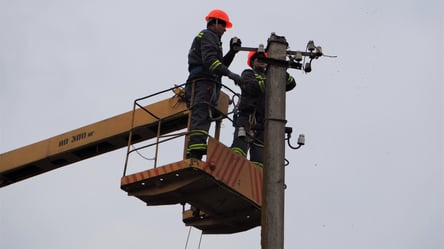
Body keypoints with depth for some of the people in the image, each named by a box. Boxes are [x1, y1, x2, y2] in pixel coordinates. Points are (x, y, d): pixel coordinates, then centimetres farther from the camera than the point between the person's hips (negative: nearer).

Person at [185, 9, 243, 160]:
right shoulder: (209, 36, 4)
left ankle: (191, 158, -7)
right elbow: (210, 60, -15)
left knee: (200, 121, 2)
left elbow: (219, 65, 32)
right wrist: (230, 74, -21)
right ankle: (195, 156, -36)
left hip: (198, 85, 10)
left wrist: (232, 52, 26)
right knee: (201, 120, -23)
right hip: (204, 83, -10)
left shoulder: (207, 38, 35)